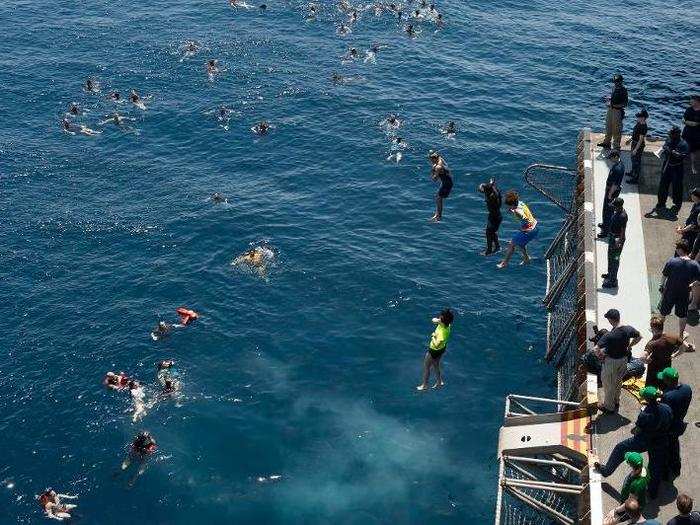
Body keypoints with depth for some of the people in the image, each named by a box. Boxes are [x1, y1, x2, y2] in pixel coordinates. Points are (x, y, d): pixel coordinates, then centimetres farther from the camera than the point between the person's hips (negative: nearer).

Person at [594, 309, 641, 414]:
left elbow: (596, 349, -34)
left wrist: (600, 356, -14)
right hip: (623, 359, 6)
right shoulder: (628, 330, -15)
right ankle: (616, 402, 48)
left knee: (608, 385, 16)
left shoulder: (609, 336, -32)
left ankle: (609, 407, 32)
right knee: (618, 381, 28)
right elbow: (639, 337, 5)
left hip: (611, 361, -6)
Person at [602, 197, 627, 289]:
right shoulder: (616, 211, 0)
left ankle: (613, 281, 10)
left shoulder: (622, 216, -28)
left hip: (617, 239, -10)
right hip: (612, 236, 10)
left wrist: (619, 242, -23)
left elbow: (623, 231, -24)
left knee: (615, 259, 0)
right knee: (610, 256, 26)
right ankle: (610, 274, 45)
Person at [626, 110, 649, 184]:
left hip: (639, 145, -10)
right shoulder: (638, 123, -1)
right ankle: (633, 172, 48)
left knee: (636, 161, 1)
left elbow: (641, 139, -27)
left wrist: (635, 149, -25)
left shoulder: (643, 127, -29)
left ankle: (635, 179, 13)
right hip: (634, 142, 10)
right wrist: (630, 139, 19)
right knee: (633, 158, 27)